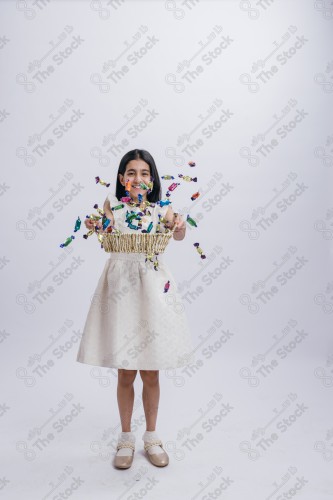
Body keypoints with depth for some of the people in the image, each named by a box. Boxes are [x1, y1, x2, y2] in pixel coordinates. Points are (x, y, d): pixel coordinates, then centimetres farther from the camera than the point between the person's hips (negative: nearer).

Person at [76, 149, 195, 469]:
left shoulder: (161, 209, 3)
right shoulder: (112, 205, 2)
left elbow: (177, 234, -17)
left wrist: (180, 227, -37)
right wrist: (97, 228, -34)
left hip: (153, 288, 1)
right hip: (120, 287, 0)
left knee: (151, 373, 10)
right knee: (125, 374, 9)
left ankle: (151, 437, 31)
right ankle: (126, 438, 31)